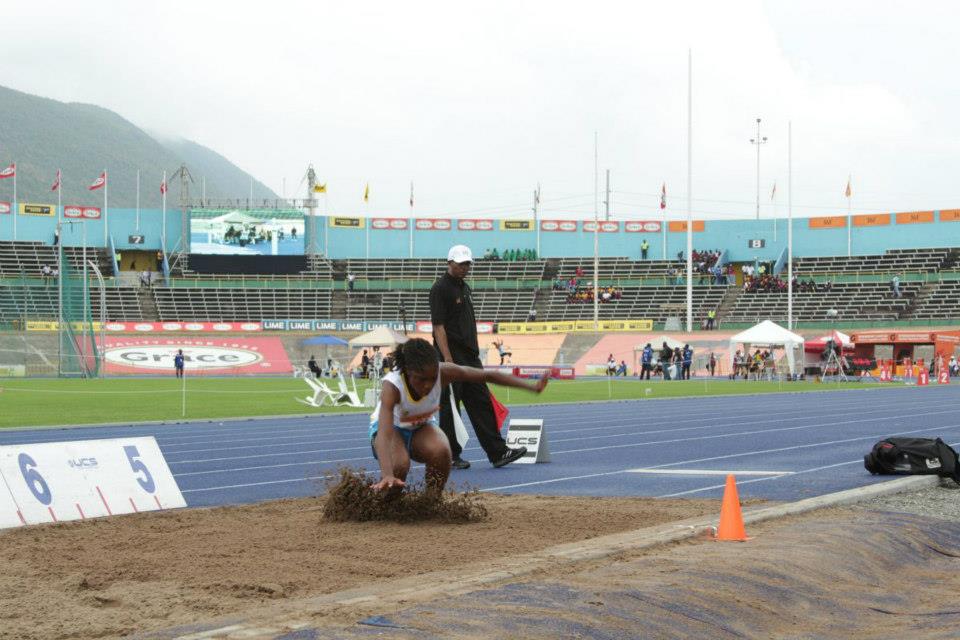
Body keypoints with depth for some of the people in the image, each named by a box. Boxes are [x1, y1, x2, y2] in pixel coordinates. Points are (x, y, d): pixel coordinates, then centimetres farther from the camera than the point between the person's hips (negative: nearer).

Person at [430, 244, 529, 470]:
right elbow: (438, 326, -17)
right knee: (449, 407, -1)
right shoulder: (440, 289, -11)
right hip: (452, 358, -9)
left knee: (482, 404, 5)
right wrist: (448, 359, -22)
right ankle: (450, 457, 5)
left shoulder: (465, 288, 17)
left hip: (470, 358, 9)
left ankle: (498, 453, 4)